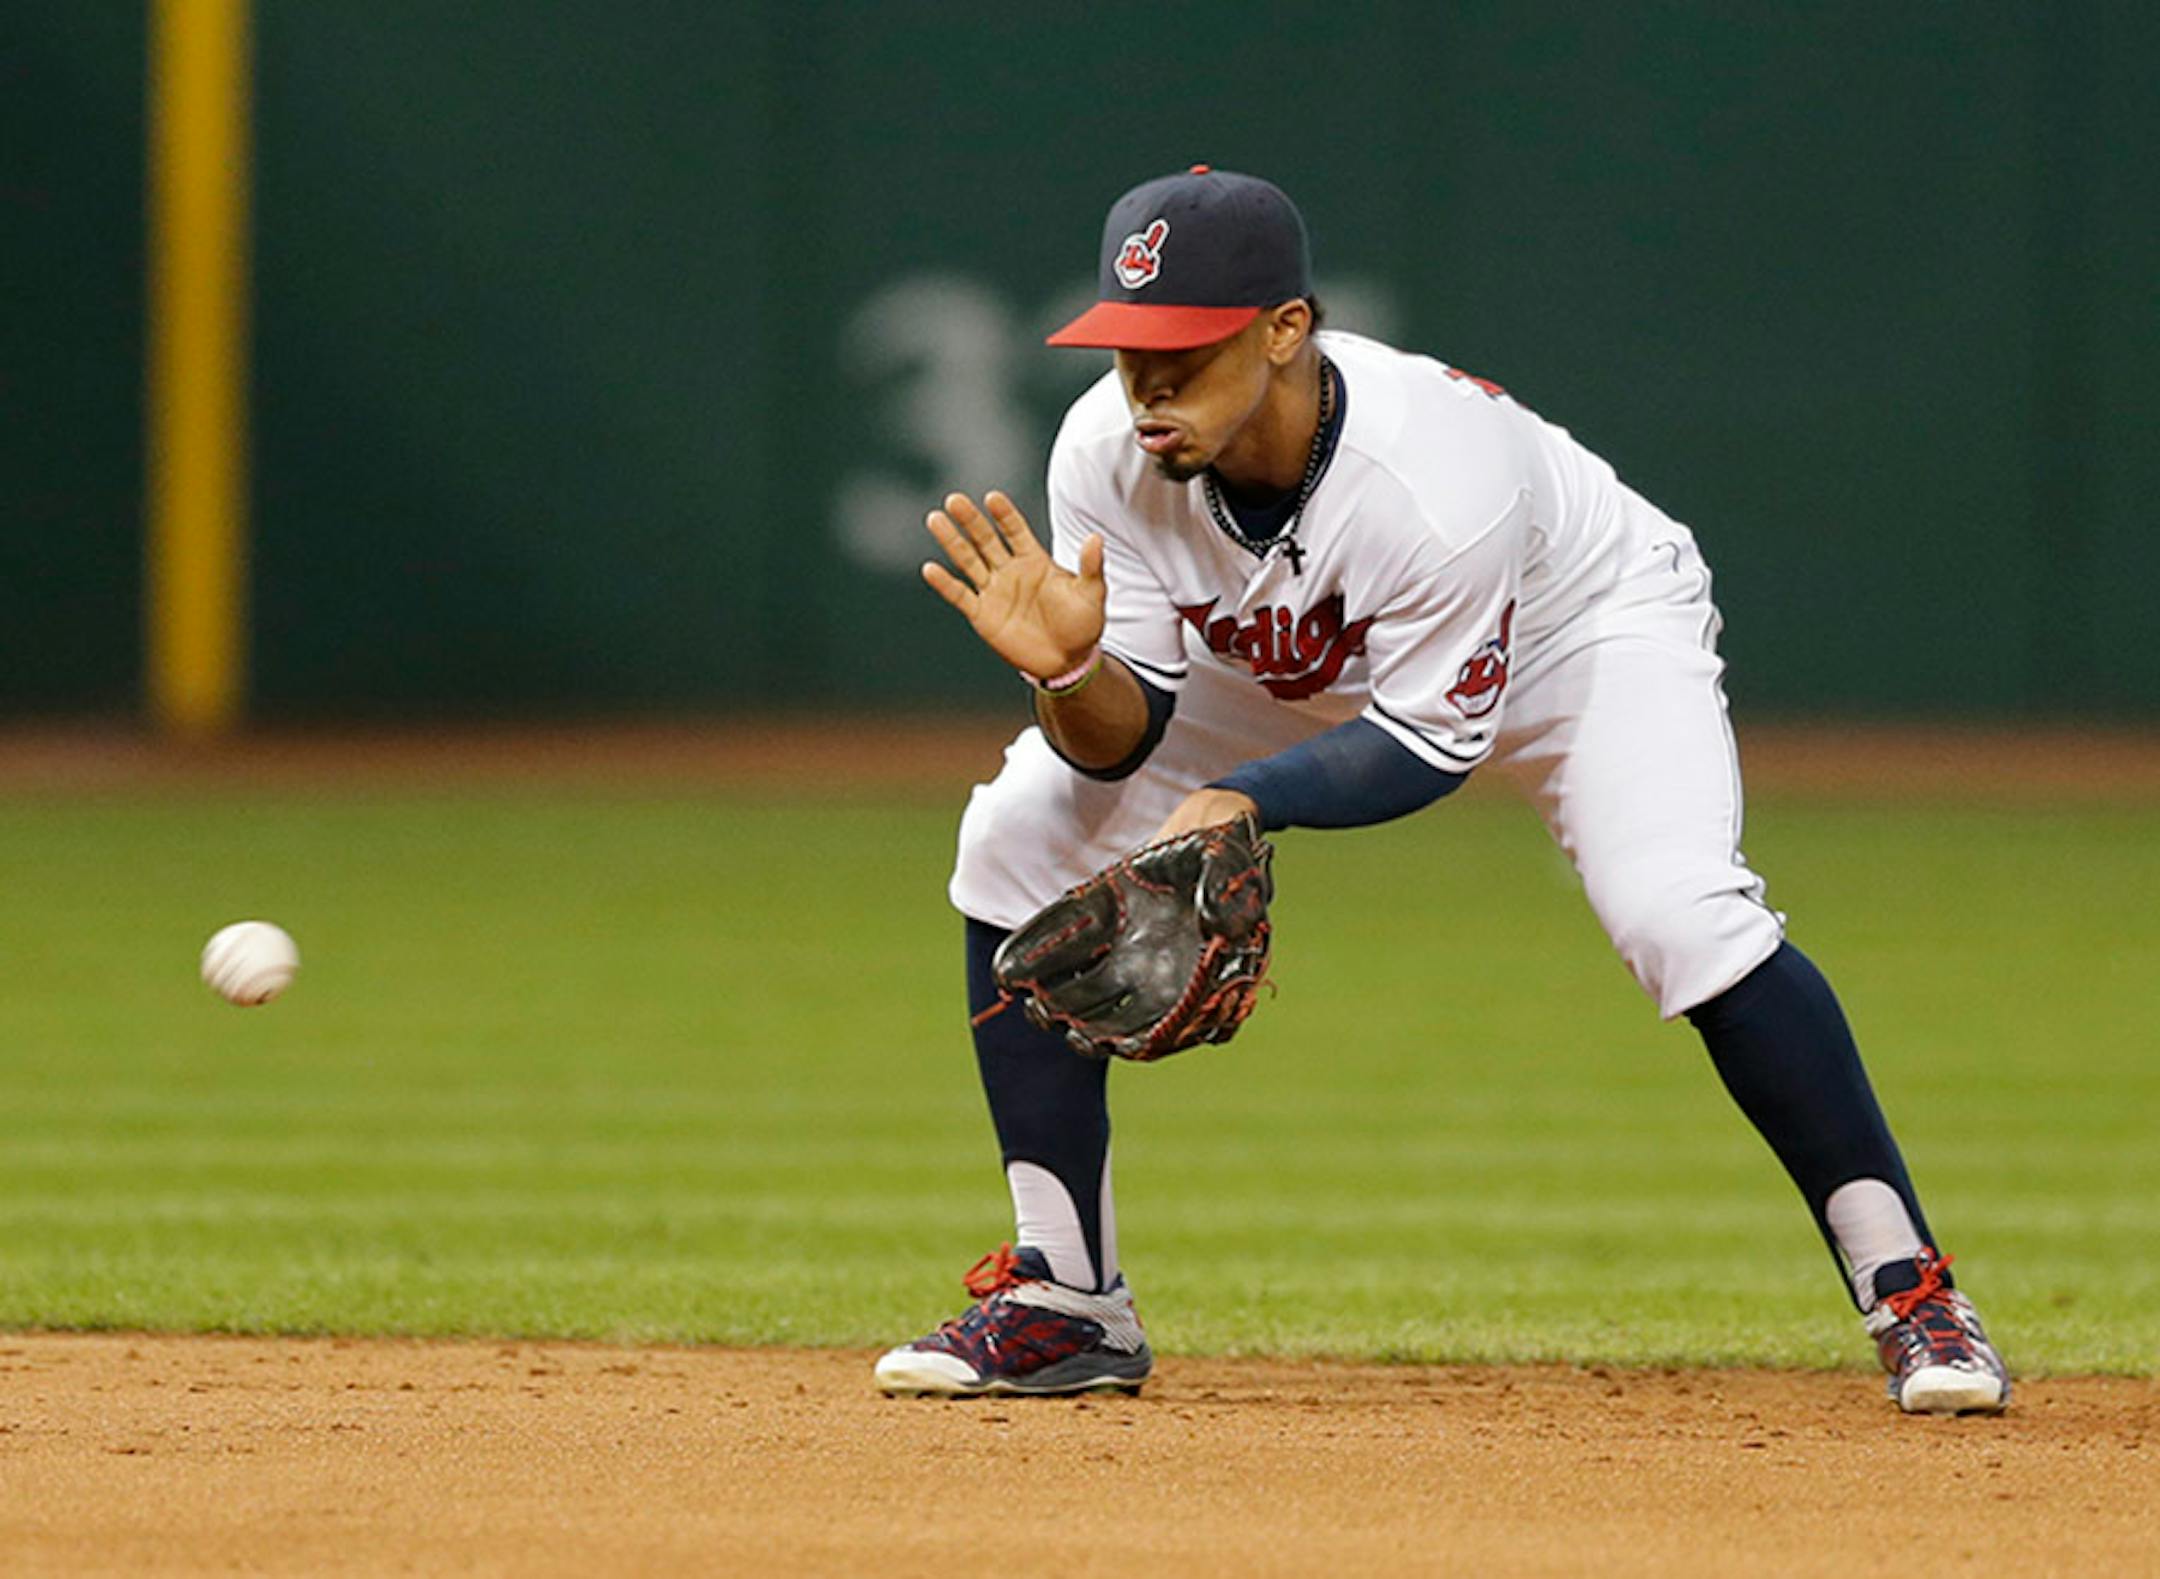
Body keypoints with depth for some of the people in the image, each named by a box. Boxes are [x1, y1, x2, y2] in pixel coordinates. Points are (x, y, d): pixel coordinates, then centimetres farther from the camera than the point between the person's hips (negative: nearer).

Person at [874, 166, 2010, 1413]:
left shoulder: (1435, 473, -40)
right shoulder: (1108, 455, -27)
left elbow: (1435, 738, -28)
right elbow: (1124, 735, -19)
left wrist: (1249, 800, -42)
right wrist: (1068, 668, -42)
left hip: (1582, 629, -5)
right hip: (1289, 668, 5)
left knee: (1680, 911, -30)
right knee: (1022, 838, -9)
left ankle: (1910, 1293, -18)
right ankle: (1066, 1302, 0)